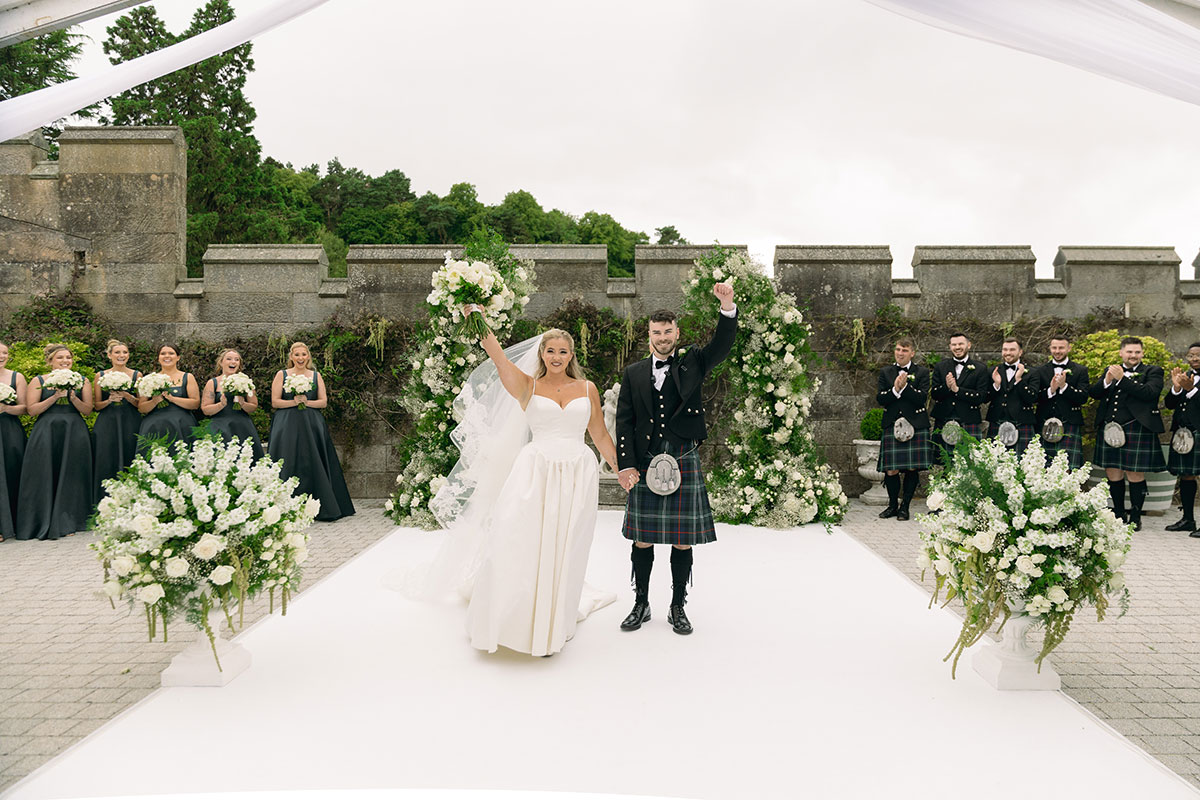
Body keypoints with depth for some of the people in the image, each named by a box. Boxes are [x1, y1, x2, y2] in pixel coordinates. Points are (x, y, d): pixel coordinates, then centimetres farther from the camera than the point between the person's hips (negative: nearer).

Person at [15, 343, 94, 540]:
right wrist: (55, 397, -11)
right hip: (46, 434, -1)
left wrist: (73, 398, -11)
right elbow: (31, 410, -1)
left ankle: (66, 523, 6)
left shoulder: (82, 381, 10)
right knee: (45, 478, -4)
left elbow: (87, 410, 6)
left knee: (70, 476, -1)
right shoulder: (38, 381, 7)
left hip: (74, 434, 1)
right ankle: (43, 524, 4)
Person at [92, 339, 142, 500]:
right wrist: (109, 400, -10)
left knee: (128, 464, -4)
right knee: (107, 465, -4)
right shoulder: (101, 375, 8)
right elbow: (97, 406, 9)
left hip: (130, 425, 0)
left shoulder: (136, 375, 7)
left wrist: (127, 396, -12)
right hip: (107, 426, 0)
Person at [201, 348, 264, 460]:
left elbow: (254, 407, 10)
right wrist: (221, 404, -14)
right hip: (221, 428, -1)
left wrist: (243, 404, -9)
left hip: (243, 428, 1)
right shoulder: (212, 383, 7)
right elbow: (205, 410, 2)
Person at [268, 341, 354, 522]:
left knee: (313, 465, -2)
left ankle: (322, 508, 2)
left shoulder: (316, 375, 11)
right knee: (290, 465, -6)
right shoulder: (281, 375, 7)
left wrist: (307, 402, -10)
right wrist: (294, 401, -13)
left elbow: (324, 401, 6)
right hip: (287, 426, -2)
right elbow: (275, 402, 1)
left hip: (311, 425, 2)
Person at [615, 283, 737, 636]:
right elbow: (624, 421, 4)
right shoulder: (634, 373, 8)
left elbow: (723, 343, -8)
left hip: (684, 463, 0)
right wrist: (626, 465, -4)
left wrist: (728, 307, -25)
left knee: (682, 541, 5)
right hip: (644, 464, 1)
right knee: (642, 540, 8)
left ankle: (678, 608, 20)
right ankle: (641, 604, 24)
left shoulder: (692, 363, 7)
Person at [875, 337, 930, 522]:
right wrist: (895, 389, -15)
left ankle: (905, 506, 16)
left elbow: (922, 398, -7)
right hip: (892, 426, 1)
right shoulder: (886, 372, 10)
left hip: (915, 426, -1)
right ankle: (893, 505, 18)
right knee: (891, 470, -3)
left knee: (912, 469, 0)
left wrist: (905, 386, -17)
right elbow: (880, 399, 1)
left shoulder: (922, 372, 5)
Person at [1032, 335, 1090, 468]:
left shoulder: (1080, 370, 7)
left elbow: (1083, 398, -3)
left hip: (1069, 424, -2)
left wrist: (1064, 386, -15)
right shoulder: (1040, 371, 12)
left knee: (1069, 466, -10)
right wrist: (1050, 390, -14)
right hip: (1045, 426, 2)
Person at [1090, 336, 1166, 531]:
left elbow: (1150, 393, -14)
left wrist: (1122, 378, -14)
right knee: (1113, 475, 8)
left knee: (1135, 475, -1)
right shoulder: (1110, 371, 17)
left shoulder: (1153, 372, 4)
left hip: (1136, 430, -4)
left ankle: (1135, 517, 13)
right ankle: (1119, 514, 22)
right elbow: (1093, 393, 8)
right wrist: (1107, 381, -11)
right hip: (1110, 429, 4)